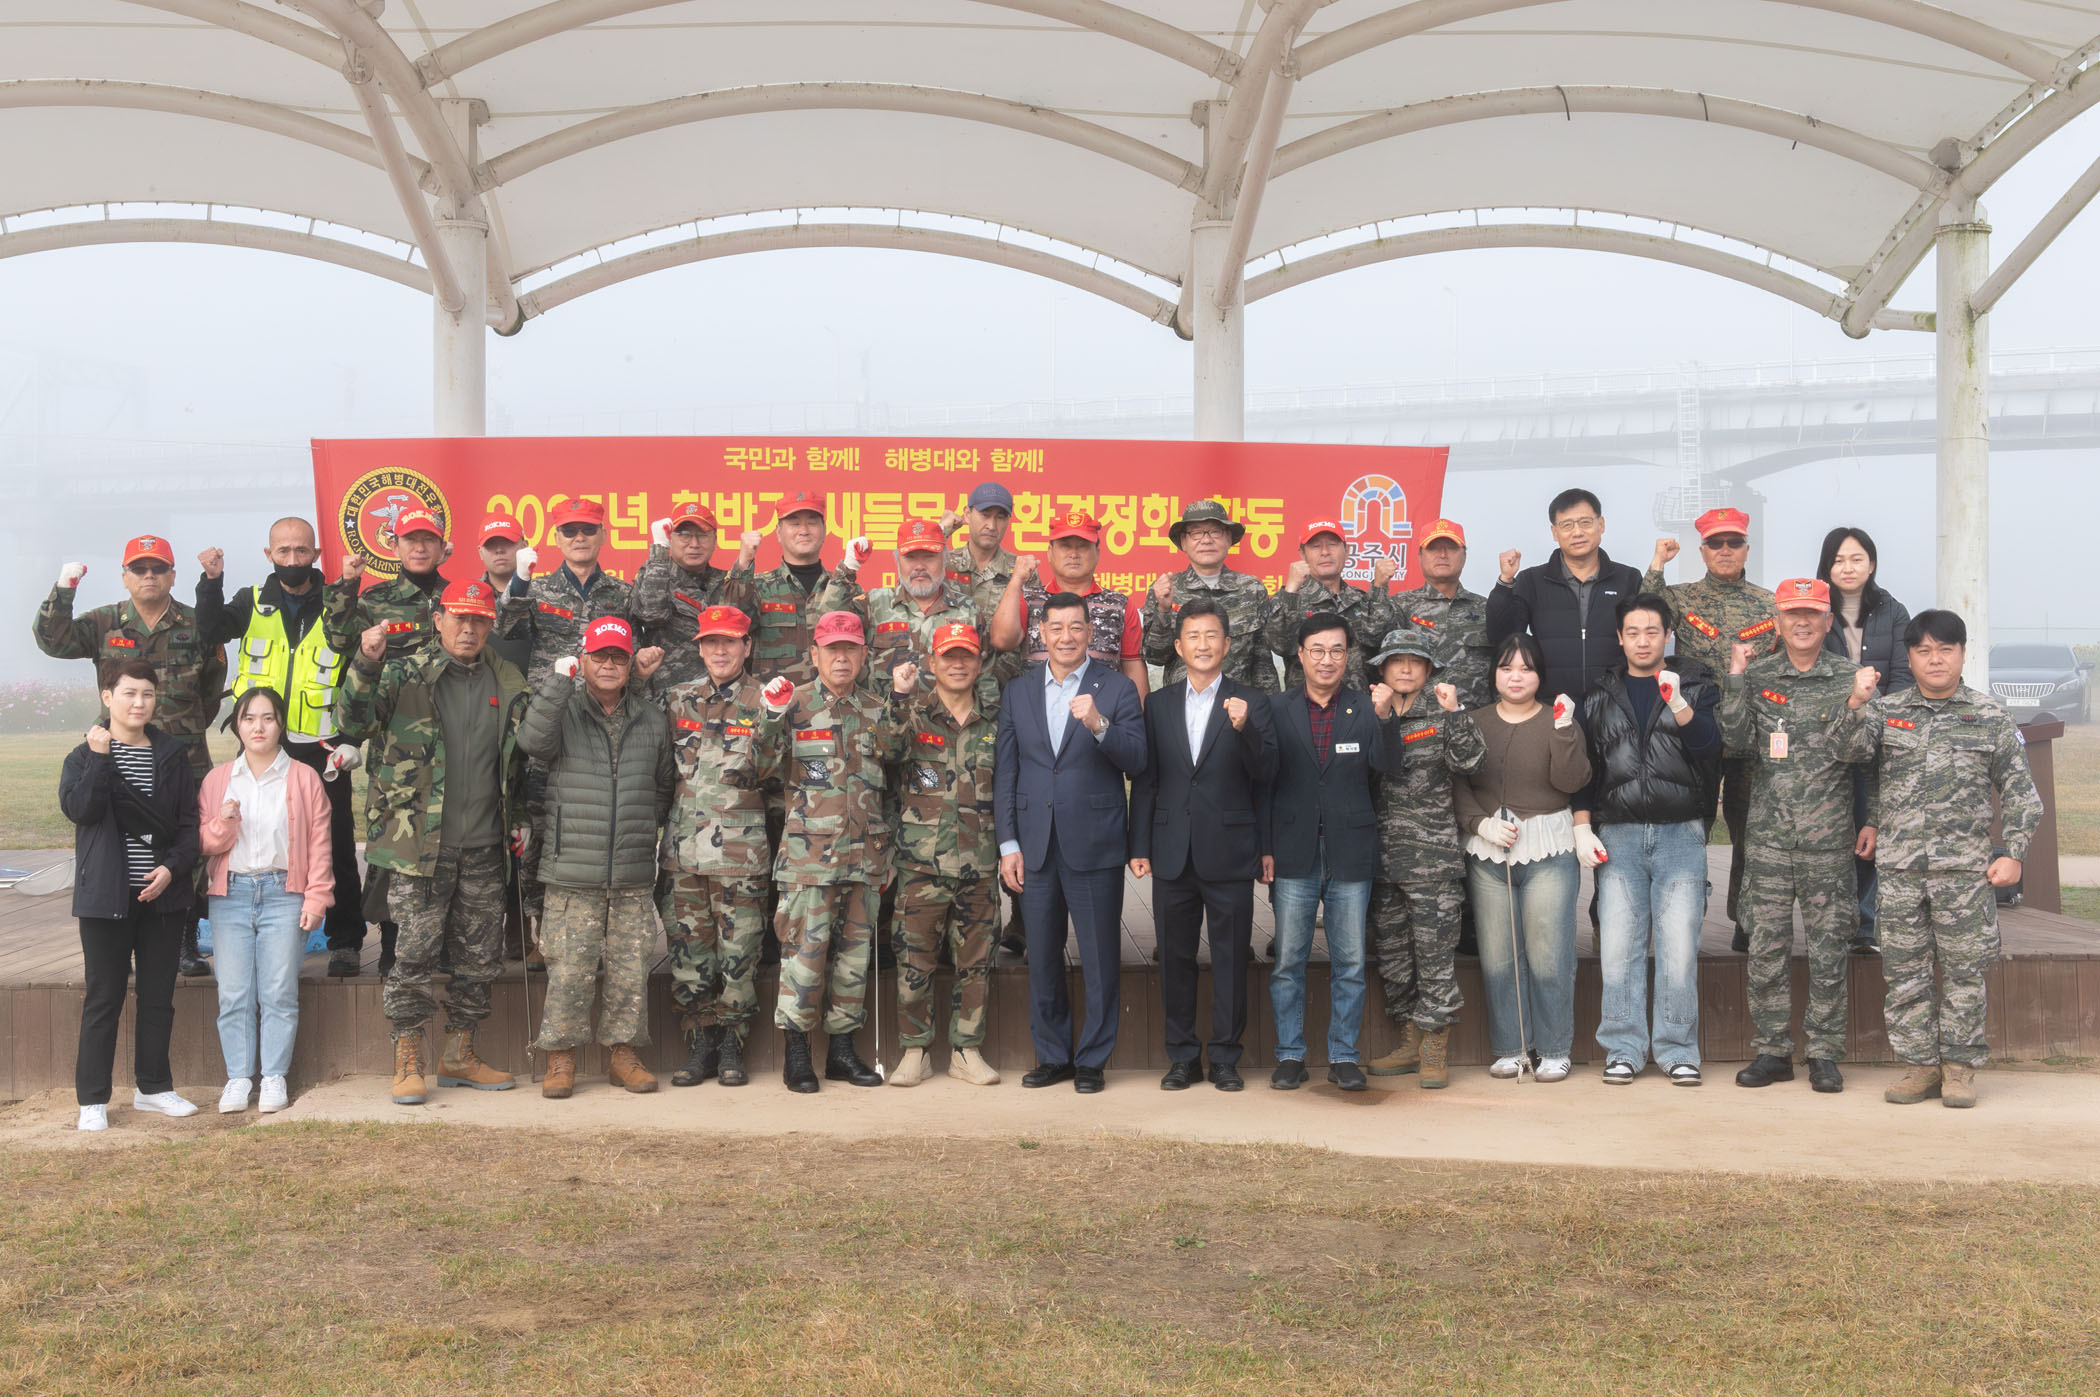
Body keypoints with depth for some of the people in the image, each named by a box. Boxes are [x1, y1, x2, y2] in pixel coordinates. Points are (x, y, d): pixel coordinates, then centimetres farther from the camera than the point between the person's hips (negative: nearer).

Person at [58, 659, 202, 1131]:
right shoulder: (84, 756, 1)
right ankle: (92, 1100, 8)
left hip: (163, 895, 3)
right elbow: (78, 808, -17)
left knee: (159, 996, 10)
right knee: (103, 998, 1)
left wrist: (172, 867, -9)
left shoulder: (173, 755, 7)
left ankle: (152, 1087, 23)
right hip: (106, 897, -3)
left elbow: (189, 822, 5)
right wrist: (100, 756, -21)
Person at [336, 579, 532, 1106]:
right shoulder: (406, 675, 0)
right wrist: (366, 666, -29)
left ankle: (460, 1054, 23)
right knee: (415, 953, -4)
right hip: (420, 843, -4)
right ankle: (408, 1062, 7)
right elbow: (353, 724, -14)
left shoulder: (508, 684, 11)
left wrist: (520, 819, 18)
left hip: (484, 845, 4)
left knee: (480, 956, 9)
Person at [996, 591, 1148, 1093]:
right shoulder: (1018, 691, 9)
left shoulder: (1117, 689, 0)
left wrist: (1098, 725, -25)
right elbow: (1006, 772, 9)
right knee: (1042, 958, 10)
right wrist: (1008, 844, 4)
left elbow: (1137, 762, -9)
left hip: (1094, 845, -3)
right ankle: (1052, 1055, 23)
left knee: (1100, 959, 1)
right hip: (1034, 846, 3)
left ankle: (1092, 1059, 13)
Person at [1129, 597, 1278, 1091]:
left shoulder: (1251, 702, 3)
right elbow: (1144, 781, 10)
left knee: (1231, 959, 2)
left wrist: (1244, 728, -21)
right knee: (1175, 958, 7)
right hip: (1173, 855, 2)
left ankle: (1225, 1059, 12)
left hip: (1229, 852, -2)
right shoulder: (1158, 705, 10)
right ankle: (1183, 1056, 17)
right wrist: (1139, 847, 6)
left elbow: (1265, 775, -5)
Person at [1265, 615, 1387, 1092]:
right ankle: (1289, 1054, 15)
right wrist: (1265, 849, -10)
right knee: (1288, 961, 4)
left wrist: (1383, 719, -15)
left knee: (1349, 963, 6)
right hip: (1294, 854, 0)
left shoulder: (1368, 710, 4)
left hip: (1350, 855, 0)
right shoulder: (1276, 709, 5)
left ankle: (1343, 1056, 16)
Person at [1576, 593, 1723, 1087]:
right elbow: (1584, 765, 14)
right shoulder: (1601, 696, 13)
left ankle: (1677, 1050, 4)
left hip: (1680, 833, -1)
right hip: (1618, 835, 1)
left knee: (1679, 946, -5)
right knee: (1619, 947, -2)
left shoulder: (1695, 686, 9)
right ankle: (1624, 1049, 6)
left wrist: (1677, 703, -23)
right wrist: (1582, 828, 5)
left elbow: (1710, 746, -8)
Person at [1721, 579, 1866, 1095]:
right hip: (1768, 836, 1)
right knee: (1766, 947, 3)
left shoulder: (1851, 677, 4)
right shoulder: (1756, 675, 7)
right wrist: (1736, 679, -9)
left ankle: (1823, 1054, 13)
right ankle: (1771, 1051, 13)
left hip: (1829, 838, -1)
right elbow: (1736, 742, -4)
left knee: (1828, 949, 3)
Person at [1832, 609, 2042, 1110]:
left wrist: (2012, 853, -1)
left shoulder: (1990, 719, 5)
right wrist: (1858, 704, -20)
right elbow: (1850, 751, -5)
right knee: (1904, 970, 4)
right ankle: (1920, 1063, 13)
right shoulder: (1886, 710, 9)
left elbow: (2019, 792, 7)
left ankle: (1959, 1065, 13)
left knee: (1964, 969, 2)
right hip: (1898, 864, 1)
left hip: (1965, 865, -1)